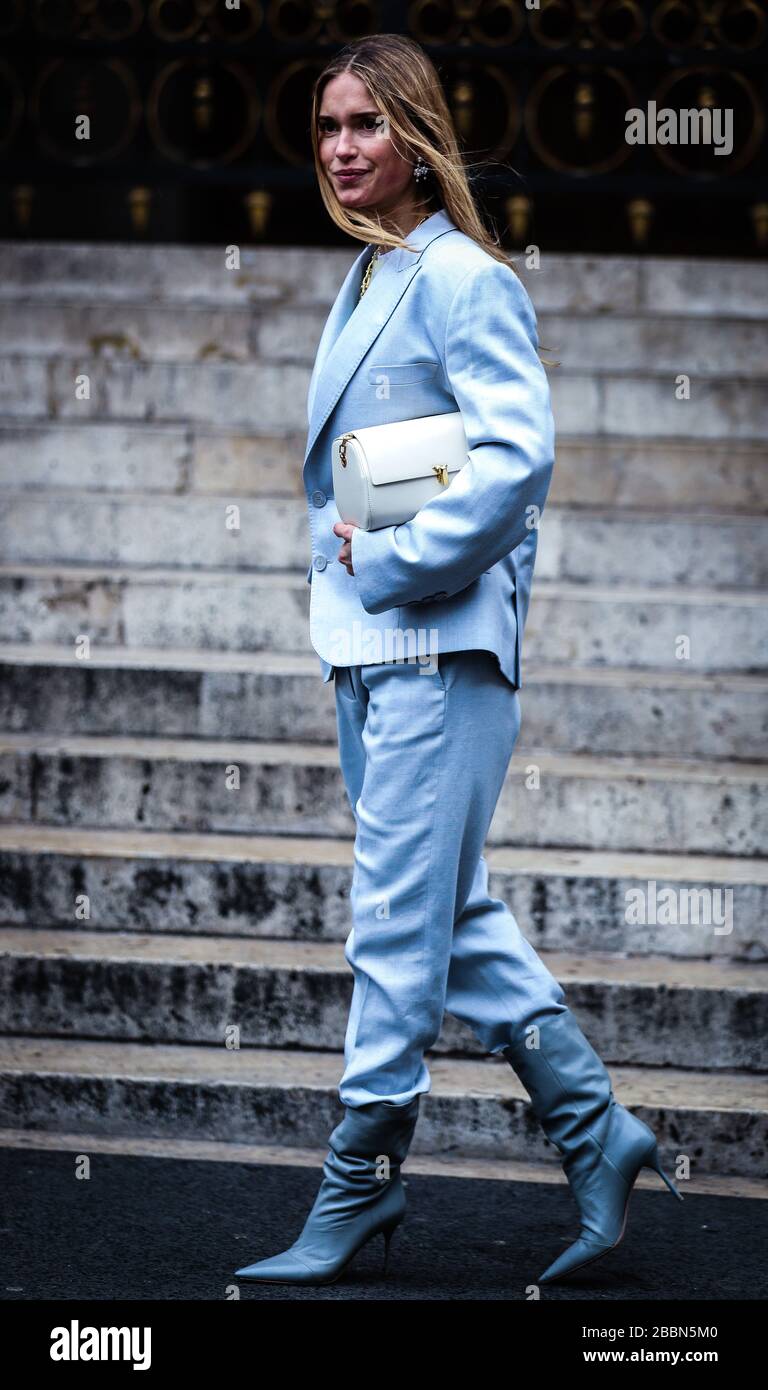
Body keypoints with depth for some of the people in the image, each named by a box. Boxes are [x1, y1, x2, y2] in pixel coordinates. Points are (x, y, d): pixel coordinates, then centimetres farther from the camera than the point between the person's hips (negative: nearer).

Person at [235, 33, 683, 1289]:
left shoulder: (464, 280, -10)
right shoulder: (364, 284, 17)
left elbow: (518, 452, -20)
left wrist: (396, 563, -17)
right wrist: (346, 543, 10)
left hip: (441, 643, -9)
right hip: (366, 642, 10)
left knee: (398, 922, -5)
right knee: (453, 914, 13)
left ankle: (358, 1187, 2)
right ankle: (594, 1129, 22)